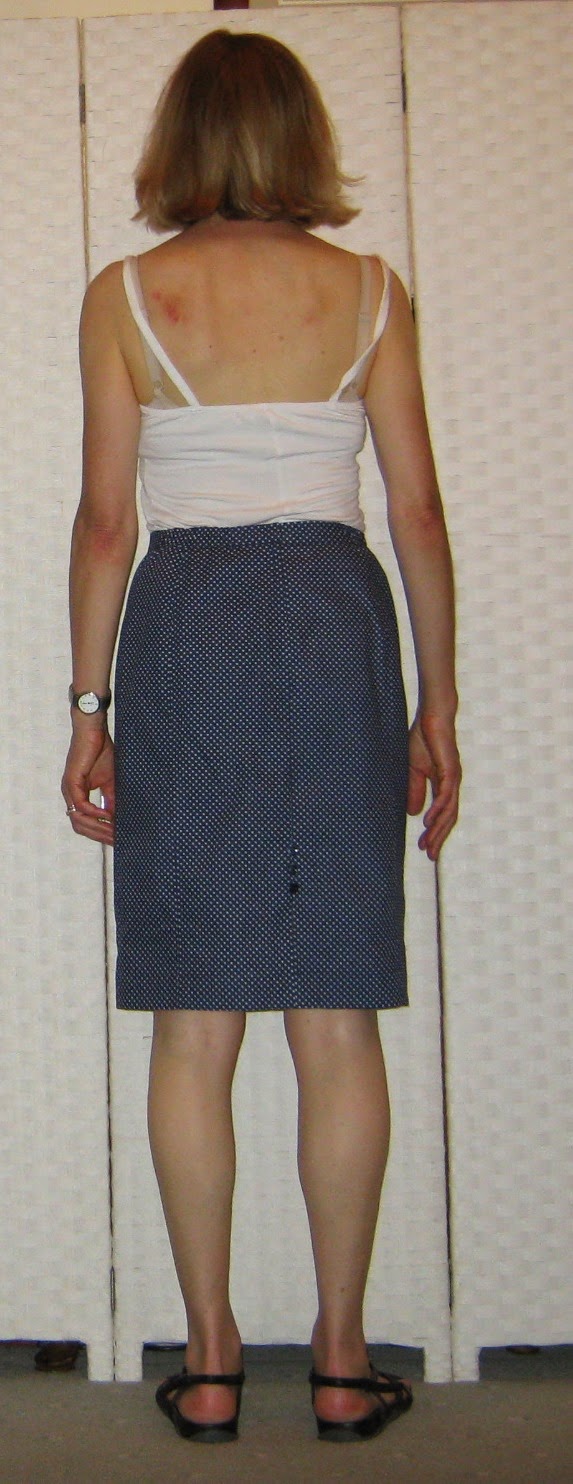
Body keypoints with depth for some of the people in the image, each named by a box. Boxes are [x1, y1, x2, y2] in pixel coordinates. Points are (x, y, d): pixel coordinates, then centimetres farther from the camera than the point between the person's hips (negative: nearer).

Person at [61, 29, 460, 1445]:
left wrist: (90, 707, 7)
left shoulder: (123, 296, 3)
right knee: (337, 1019, 4)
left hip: (183, 629, 0)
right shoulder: (371, 292, 6)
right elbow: (418, 512, 4)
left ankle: (211, 1362, 12)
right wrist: (438, 705, 9)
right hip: (335, 619, 1)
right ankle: (343, 1360, 13)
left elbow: (105, 520, 1)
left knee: (194, 1022, 5)